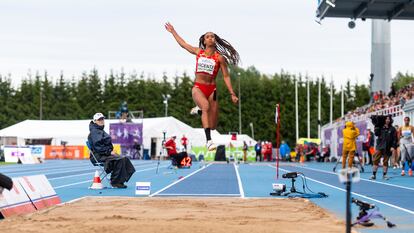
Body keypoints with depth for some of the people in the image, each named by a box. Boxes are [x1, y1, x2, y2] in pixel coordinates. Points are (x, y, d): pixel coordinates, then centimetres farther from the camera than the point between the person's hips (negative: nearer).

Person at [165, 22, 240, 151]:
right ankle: (209, 141, -40)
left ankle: (199, 110, 34)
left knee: (212, 126, 0)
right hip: (198, 87, 0)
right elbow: (183, 44, 23)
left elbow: (226, 76, 3)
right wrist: (173, 32, 33)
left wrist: (232, 94, -3)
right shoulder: (198, 52, 8)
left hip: (211, 89, 0)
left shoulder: (220, 57, 1)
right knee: (206, 106, -34)